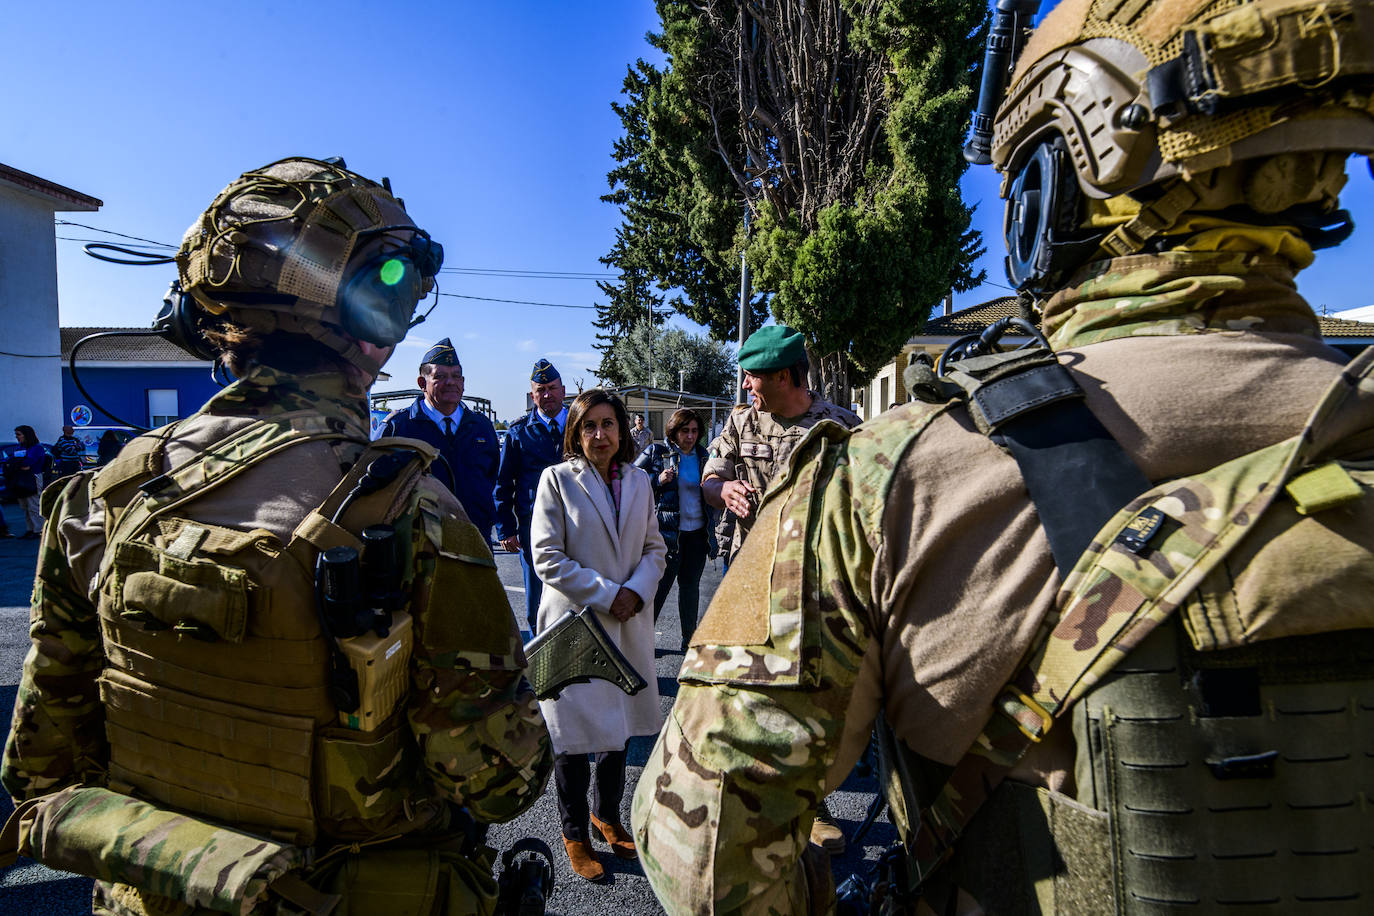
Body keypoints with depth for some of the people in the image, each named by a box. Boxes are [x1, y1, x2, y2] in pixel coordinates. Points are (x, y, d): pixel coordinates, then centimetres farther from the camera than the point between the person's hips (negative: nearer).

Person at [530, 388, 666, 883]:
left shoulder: (639, 481, 7)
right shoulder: (557, 479, -7)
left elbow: (654, 547, 11)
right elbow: (547, 556, -13)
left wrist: (636, 591, -8)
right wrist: (605, 595, -14)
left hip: (628, 623, 5)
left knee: (620, 728, 15)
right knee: (575, 734, 7)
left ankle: (607, 815, 38)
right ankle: (575, 833, 27)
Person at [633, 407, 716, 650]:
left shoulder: (702, 455, 10)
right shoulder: (656, 453, -4)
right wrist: (658, 480, -18)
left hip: (698, 532, 5)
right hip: (668, 532, -5)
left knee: (691, 585, 14)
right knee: (660, 587, -2)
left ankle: (689, 639, 27)